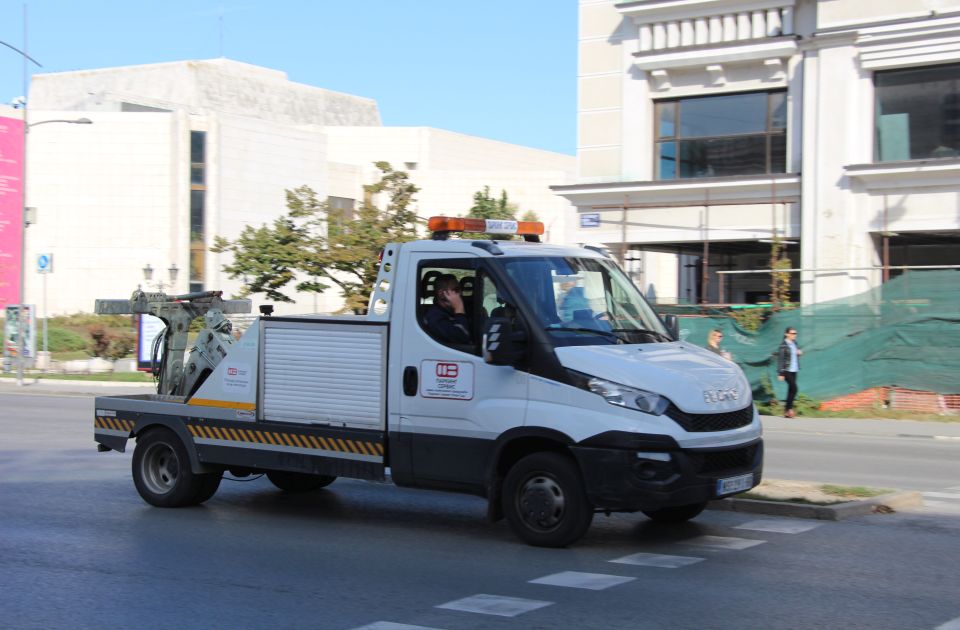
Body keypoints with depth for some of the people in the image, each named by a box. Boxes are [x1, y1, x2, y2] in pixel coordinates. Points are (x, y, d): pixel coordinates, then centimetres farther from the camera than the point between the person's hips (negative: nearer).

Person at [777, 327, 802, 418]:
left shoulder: (794, 343, 10)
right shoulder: (783, 345, -11)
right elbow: (780, 359, -13)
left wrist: (799, 353, 0)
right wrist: (780, 373, -16)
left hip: (794, 370, 7)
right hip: (787, 370, -7)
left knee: (791, 390, 8)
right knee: (794, 388, -15)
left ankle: (786, 410, 14)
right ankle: (789, 408, -6)